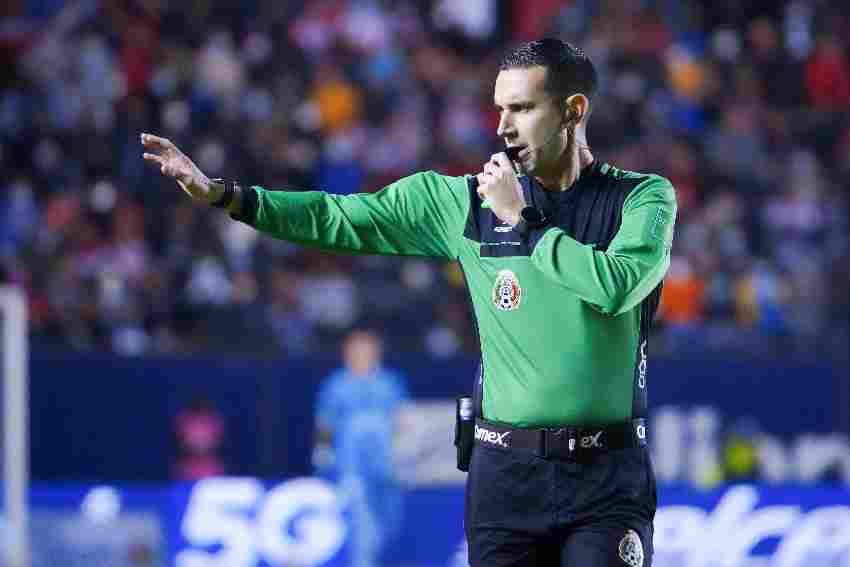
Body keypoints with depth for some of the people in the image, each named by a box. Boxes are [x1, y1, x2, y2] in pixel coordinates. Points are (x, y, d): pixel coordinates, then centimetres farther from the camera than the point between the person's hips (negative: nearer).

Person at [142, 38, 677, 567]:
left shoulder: (643, 197, 0)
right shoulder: (468, 201, 6)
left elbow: (617, 285, -19)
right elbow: (340, 219, 5)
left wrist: (521, 219, -9)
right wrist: (222, 193, -3)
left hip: (607, 477, -2)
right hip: (507, 471, 2)